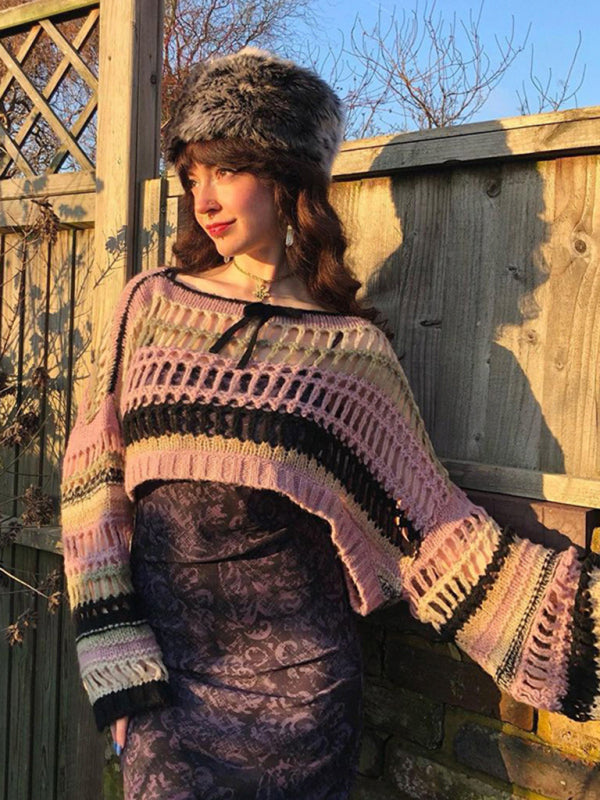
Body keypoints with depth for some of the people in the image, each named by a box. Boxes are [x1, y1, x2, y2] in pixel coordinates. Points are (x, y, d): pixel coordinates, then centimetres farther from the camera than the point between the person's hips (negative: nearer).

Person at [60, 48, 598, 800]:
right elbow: (93, 481, 1)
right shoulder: (150, 304, 1)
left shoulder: (352, 349, -4)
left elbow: (436, 529, -2)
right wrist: (117, 665, -5)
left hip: (296, 683, -1)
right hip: (161, 679, 2)